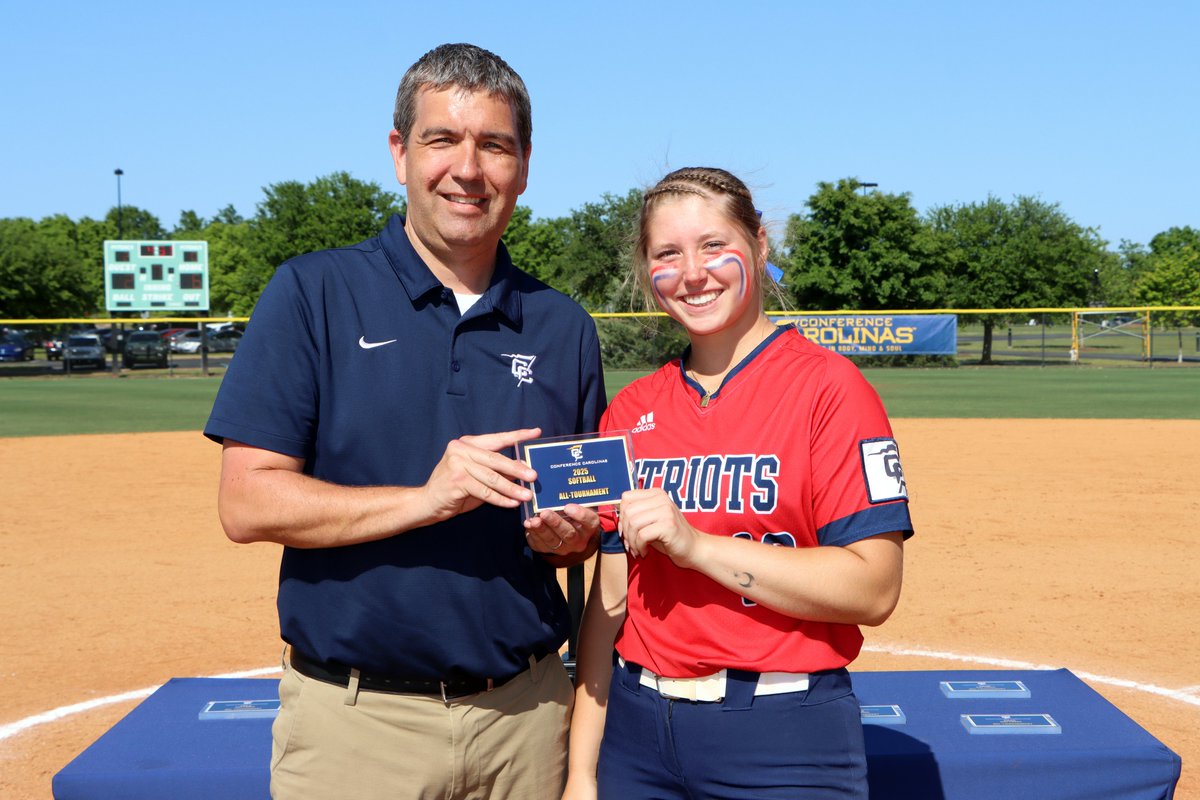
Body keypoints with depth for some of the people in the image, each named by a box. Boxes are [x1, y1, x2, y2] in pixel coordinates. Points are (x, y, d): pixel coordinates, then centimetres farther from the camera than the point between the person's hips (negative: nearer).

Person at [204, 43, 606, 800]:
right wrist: (427, 499, -22)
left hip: (524, 710, 3)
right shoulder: (313, 293, -4)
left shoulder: (564, 327, 6)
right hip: (358, 715, -3)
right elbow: (247, 502, -10)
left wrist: (570, 533, -10)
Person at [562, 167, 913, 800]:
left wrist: (693, 543, -21)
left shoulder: (829, 386, -9)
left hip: (785, 739, -4)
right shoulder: (630, 411, 5)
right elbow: (609, 600, 6)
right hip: (639, 734, 4)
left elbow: (873, 589, -16)